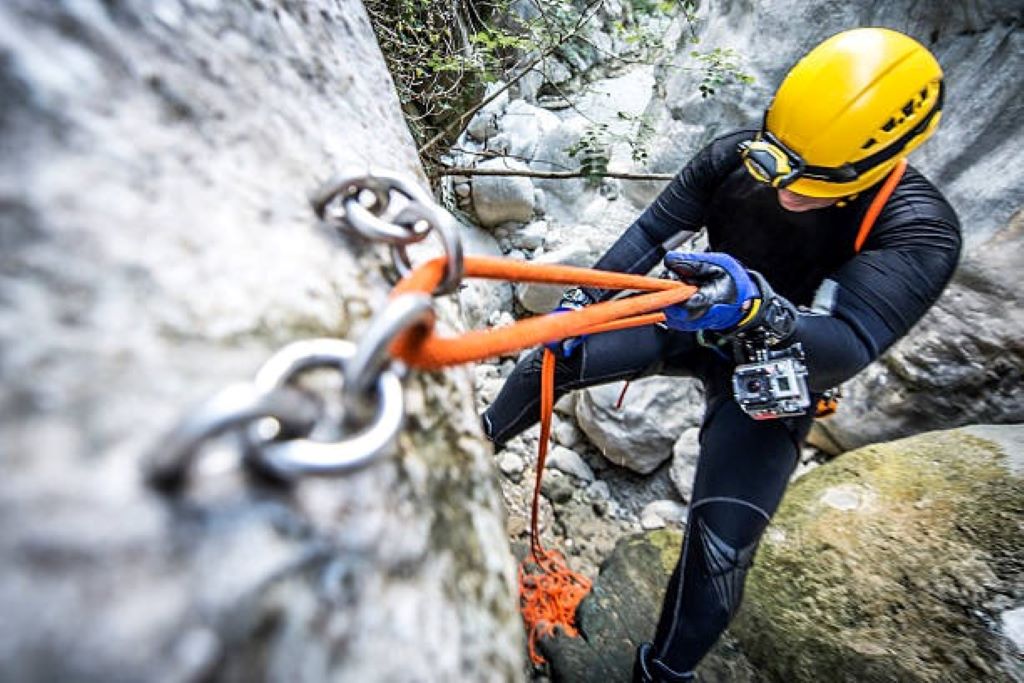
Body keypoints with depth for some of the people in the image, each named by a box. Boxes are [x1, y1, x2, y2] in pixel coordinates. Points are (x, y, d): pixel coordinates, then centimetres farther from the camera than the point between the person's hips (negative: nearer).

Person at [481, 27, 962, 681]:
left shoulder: (919, 230, -24)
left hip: (774, 375, -3)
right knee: (553, 358, -2)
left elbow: (847, 348, -37)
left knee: (721, 544, -14)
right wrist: (582, 299, -17)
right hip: (696, 324, 4)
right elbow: (652, 231, -11)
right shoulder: (736, 156, -16)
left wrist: (757, 310, -57)